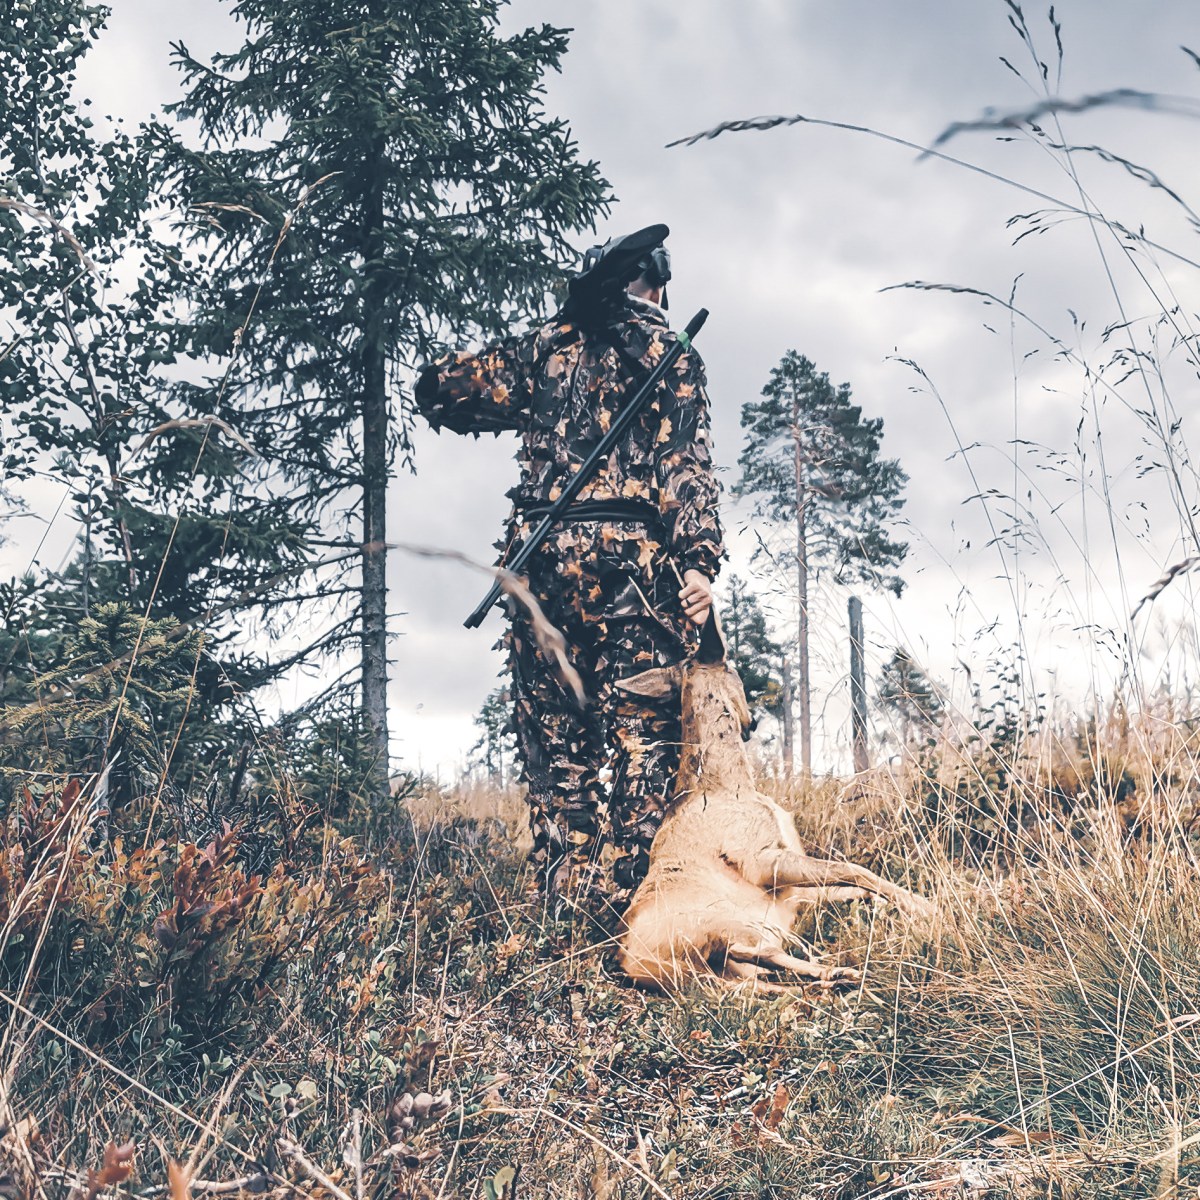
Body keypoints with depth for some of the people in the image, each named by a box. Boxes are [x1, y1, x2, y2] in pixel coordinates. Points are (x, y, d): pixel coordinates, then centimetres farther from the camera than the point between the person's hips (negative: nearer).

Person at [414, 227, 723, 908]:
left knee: (555, 742, 8)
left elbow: (441, 389, 16)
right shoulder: (668, 349, 8)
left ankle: (566, 905, 6)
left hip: (541, 553, 4)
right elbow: (686, 462, -5)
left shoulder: (544, 345, 17)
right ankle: (623, 896, -10)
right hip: (630, 553, -3)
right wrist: (699, 559, -13)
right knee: (643, 733, -2)